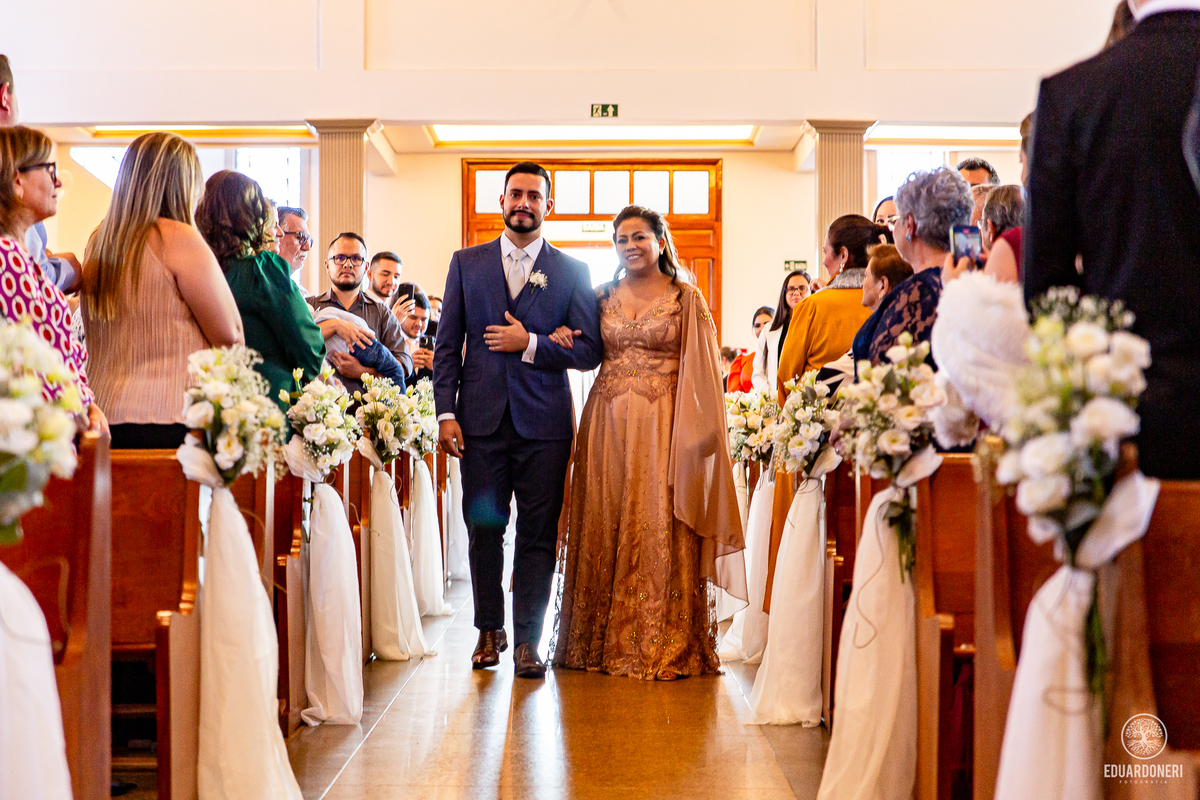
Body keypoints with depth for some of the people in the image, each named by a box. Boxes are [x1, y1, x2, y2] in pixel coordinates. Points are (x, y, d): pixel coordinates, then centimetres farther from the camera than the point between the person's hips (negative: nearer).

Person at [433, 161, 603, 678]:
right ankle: (490, 631, 22)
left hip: (544, 422, -1)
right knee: (483, 529, 6)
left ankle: (528, 640, 10)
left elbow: (590, 350, 1)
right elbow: (447, 345, 7)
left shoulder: (571, 272, 7)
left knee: (538, 535, 1)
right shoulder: (467, 263, 11)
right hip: (481, 418, 1)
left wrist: (530, 344, -10)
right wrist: (446, 413, -2)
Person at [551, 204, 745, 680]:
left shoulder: (686, 300, 2)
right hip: (608, 424, 3)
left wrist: (694, 433, -9)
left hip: (663, 426, -3)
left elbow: (700, 374, -1)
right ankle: (602, 643, 14)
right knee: (604, 529, 4)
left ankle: (664, 647, 3)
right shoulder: (601, 297, 12)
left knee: (660, 532, -4)